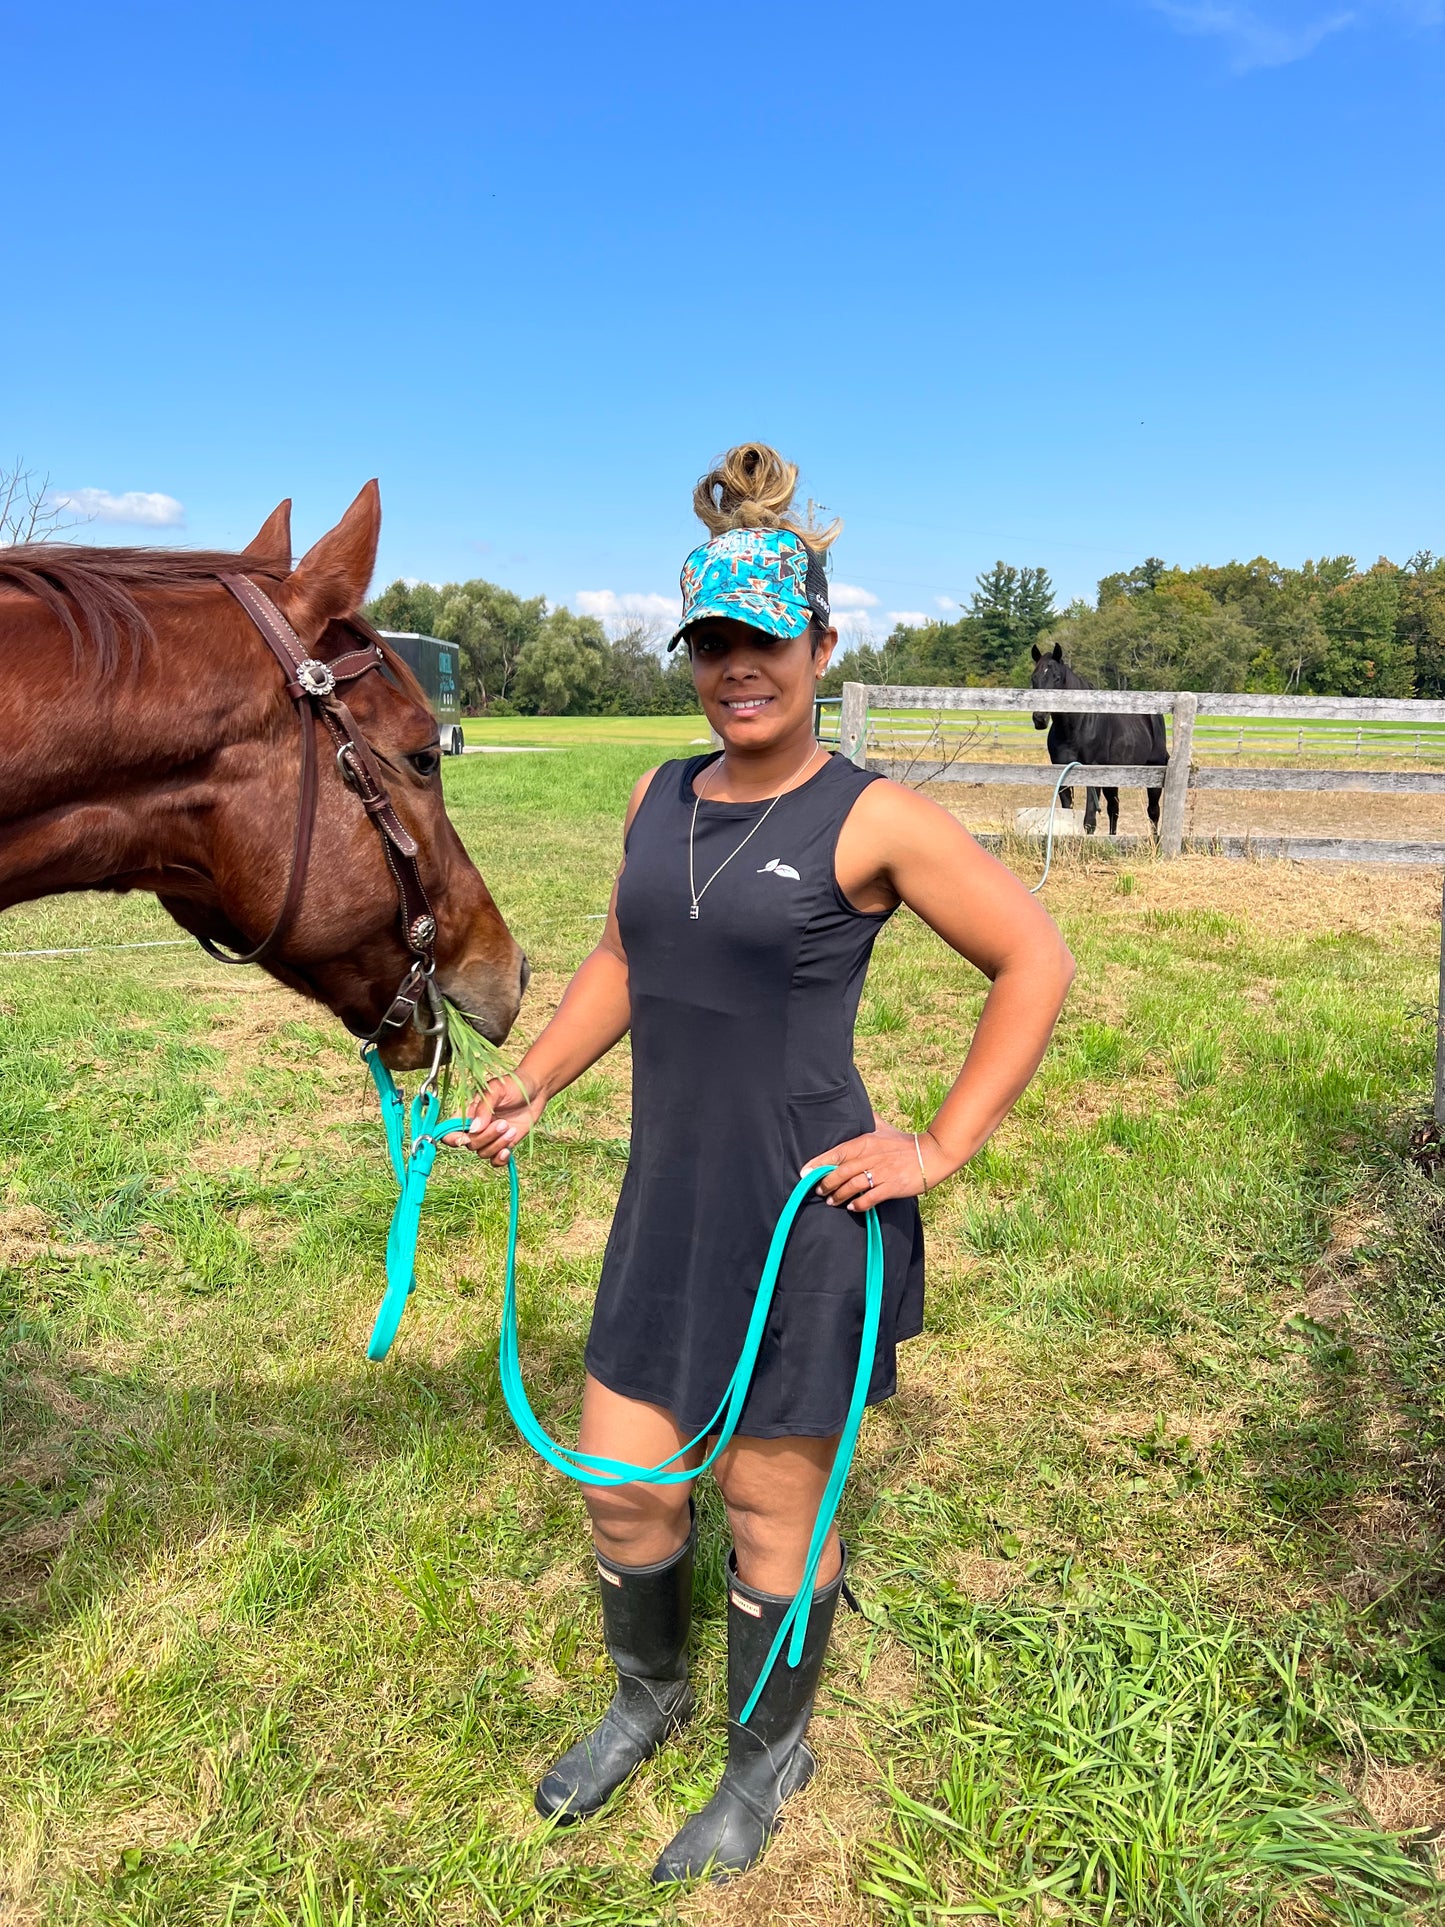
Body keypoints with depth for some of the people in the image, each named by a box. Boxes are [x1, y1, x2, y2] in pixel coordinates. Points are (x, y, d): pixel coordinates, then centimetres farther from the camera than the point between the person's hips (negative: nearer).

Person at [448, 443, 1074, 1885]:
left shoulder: (874, 823, -14)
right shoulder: (659, 797, 5)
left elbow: (1037, 964, -9)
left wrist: (942, 1147, -12)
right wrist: (533, 1084, 6)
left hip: (804, 1215, -6)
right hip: (666, 1199, 6)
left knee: (771, 1501, 12)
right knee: (621, 1479, 18)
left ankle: (769, 1756, 41)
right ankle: (646, 1695, 49)